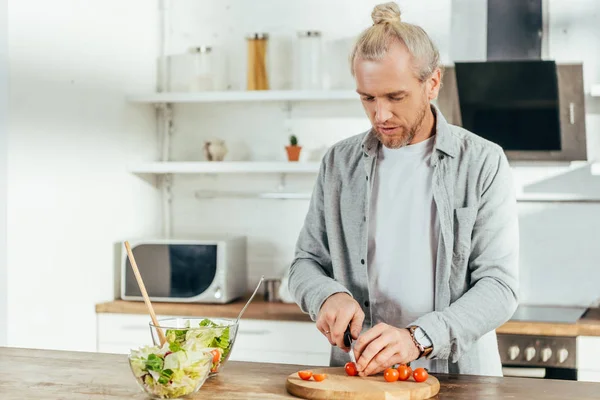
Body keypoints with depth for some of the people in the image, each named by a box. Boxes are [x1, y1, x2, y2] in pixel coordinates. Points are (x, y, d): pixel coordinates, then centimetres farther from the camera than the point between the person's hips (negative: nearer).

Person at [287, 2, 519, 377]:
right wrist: (329, 295, -8)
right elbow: (306, 262, 14)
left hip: (458, 375, -3)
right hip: (358, 374, 3)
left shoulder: (483, 163, -1)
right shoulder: (339, 163, 9)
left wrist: (419, 338, -21)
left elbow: (499, 285, -7)